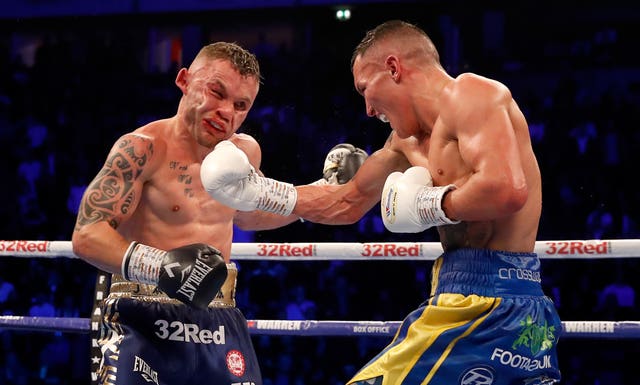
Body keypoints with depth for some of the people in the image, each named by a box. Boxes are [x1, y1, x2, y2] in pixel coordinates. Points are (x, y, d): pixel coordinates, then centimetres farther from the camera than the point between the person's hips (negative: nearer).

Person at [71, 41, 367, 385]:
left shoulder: (245, 153, 10)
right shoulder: (143, 149, -13)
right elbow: (86, 235, -19)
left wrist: (328, 186, 25)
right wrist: (154, 264, -35)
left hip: (221, 327, 6)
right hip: (144, 322, -6)